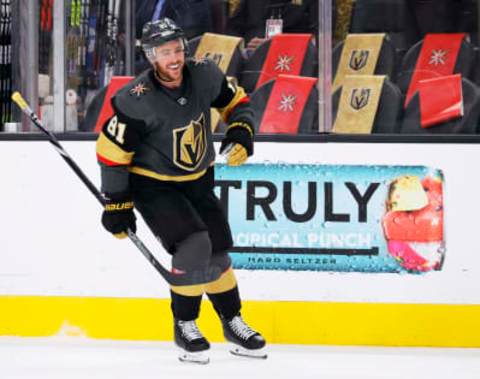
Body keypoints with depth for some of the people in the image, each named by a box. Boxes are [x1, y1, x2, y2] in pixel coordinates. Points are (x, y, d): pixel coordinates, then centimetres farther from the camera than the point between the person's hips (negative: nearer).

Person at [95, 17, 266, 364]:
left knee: (217, 253, 10)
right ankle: (184, 326, -4)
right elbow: (112, 150, -19)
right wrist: (116, 203, -15)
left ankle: (233, 322, 31)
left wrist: (241, 132, -14)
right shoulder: (136, 100, -27)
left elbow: (237, 101, 5)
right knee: (194, 244, -22)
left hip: (197, 180, 5)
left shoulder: (204, 75, -13)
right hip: (152, 184, -5)